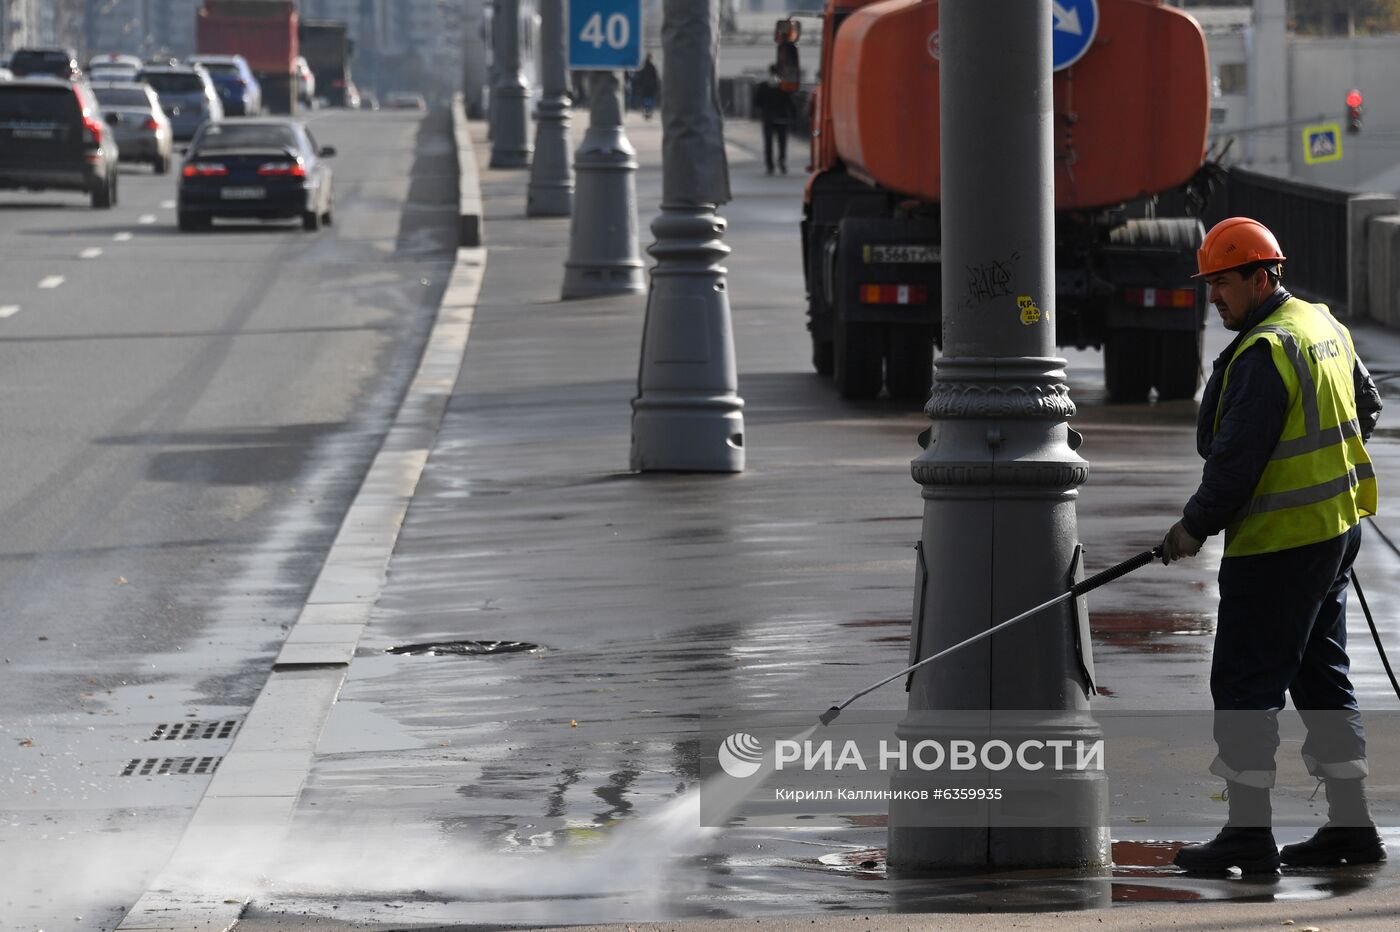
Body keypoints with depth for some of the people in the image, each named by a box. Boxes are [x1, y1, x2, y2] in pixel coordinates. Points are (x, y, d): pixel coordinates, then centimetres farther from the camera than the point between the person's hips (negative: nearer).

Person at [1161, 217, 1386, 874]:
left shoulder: (1264, 352, -20)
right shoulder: (1325, 327, 10)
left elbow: (1238, 457, -22)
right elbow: (1366, 408, 24)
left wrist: (1196, 526, -12)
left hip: (1278, 543, -10)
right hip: (1338, 527, 10)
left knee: (1245, 683, -4)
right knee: (1322, 675, 15)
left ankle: (1248, 832, -4)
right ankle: (1351, 825, 17)